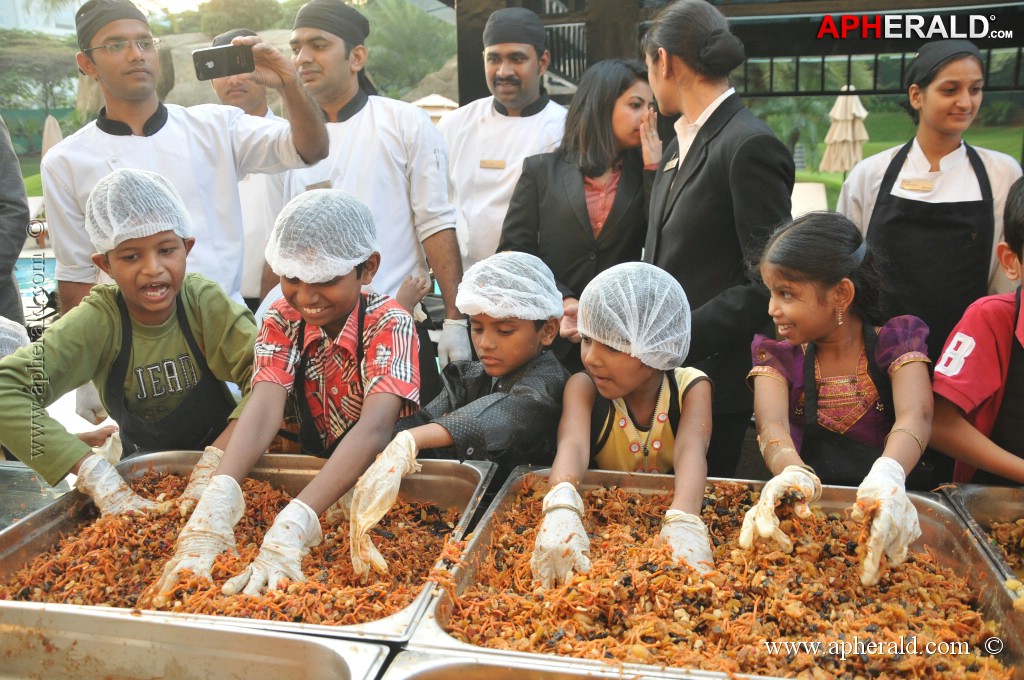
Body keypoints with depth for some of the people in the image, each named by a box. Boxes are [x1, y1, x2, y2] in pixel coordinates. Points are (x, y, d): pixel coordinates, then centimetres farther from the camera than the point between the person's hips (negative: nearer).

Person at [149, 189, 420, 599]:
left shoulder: (389, 324, -19)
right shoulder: (283, 321, -6)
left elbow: (376, 426, -34)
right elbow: (264, 407, -23)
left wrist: (293, 526, -48)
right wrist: (216, 502, -42)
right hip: (313, 468, 4)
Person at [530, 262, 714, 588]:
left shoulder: (691, 388, -11)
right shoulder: (584, 386, -12)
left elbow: (691, 452, -28)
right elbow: (572, 444, -30)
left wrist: (684, 523, -48)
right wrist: (562, 508, -51)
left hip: (668, 507, 0)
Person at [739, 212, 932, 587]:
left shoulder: (897, 340, 1)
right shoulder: (776, 352, 3)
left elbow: (915, 415, -19)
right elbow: (772, 424, -17)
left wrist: (888, 474, -43)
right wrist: (793, 471, -41)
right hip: (804, 511, 1)